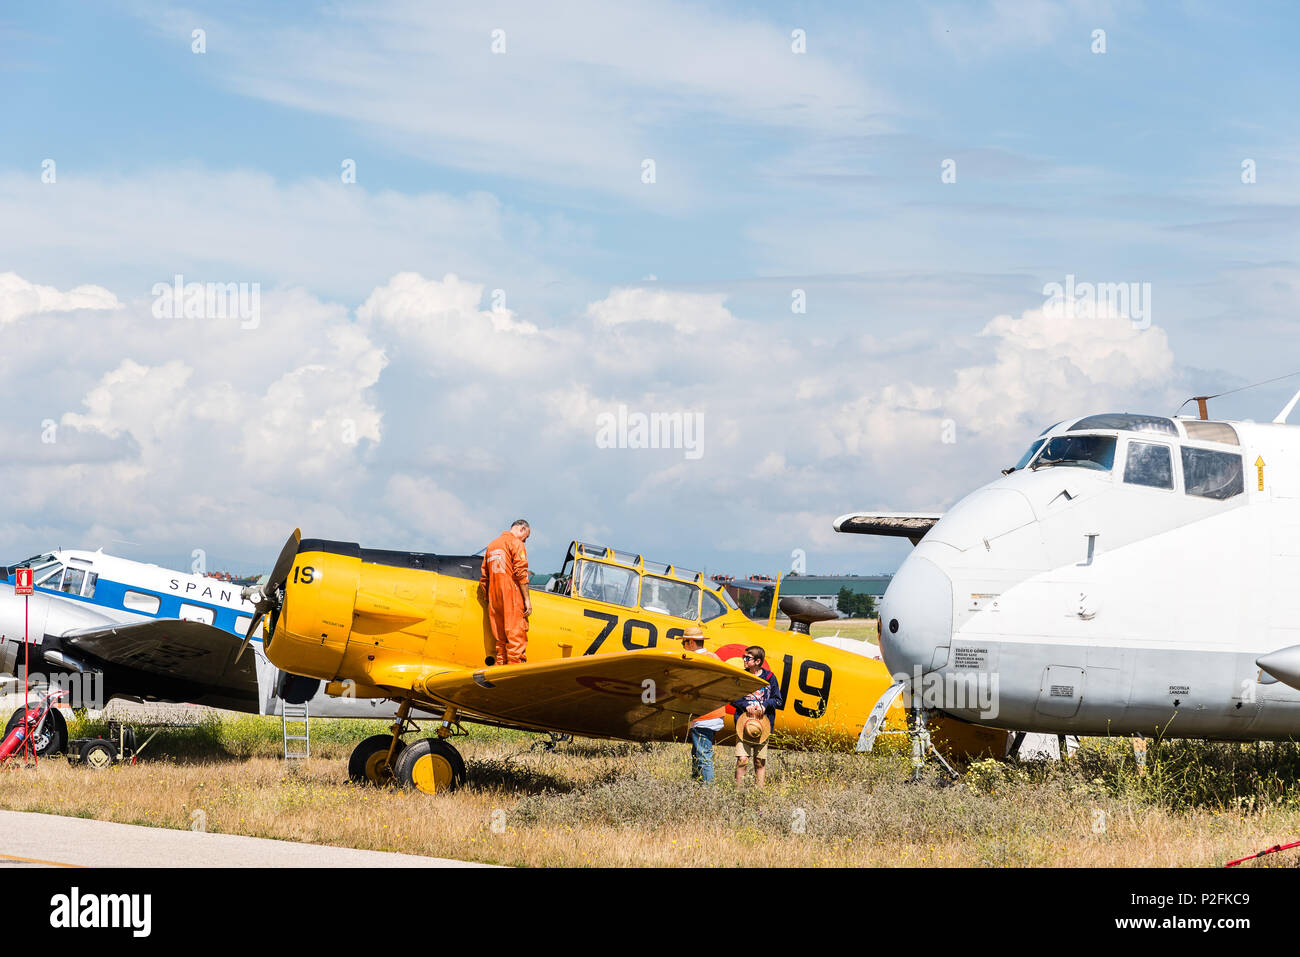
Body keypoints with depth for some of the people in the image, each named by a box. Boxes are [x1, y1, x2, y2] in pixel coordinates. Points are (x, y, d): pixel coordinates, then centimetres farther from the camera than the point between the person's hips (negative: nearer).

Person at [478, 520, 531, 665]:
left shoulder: (492, 545, 22)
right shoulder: (516, 543, -1)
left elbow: (484, 578, 22)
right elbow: (520, 572, -11)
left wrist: (488, 600, 24)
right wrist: (527, 599, -11)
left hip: (494, 599, 7)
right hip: (512, 597, -7)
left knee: (501, 640, 8)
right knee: (516, 637, -9)